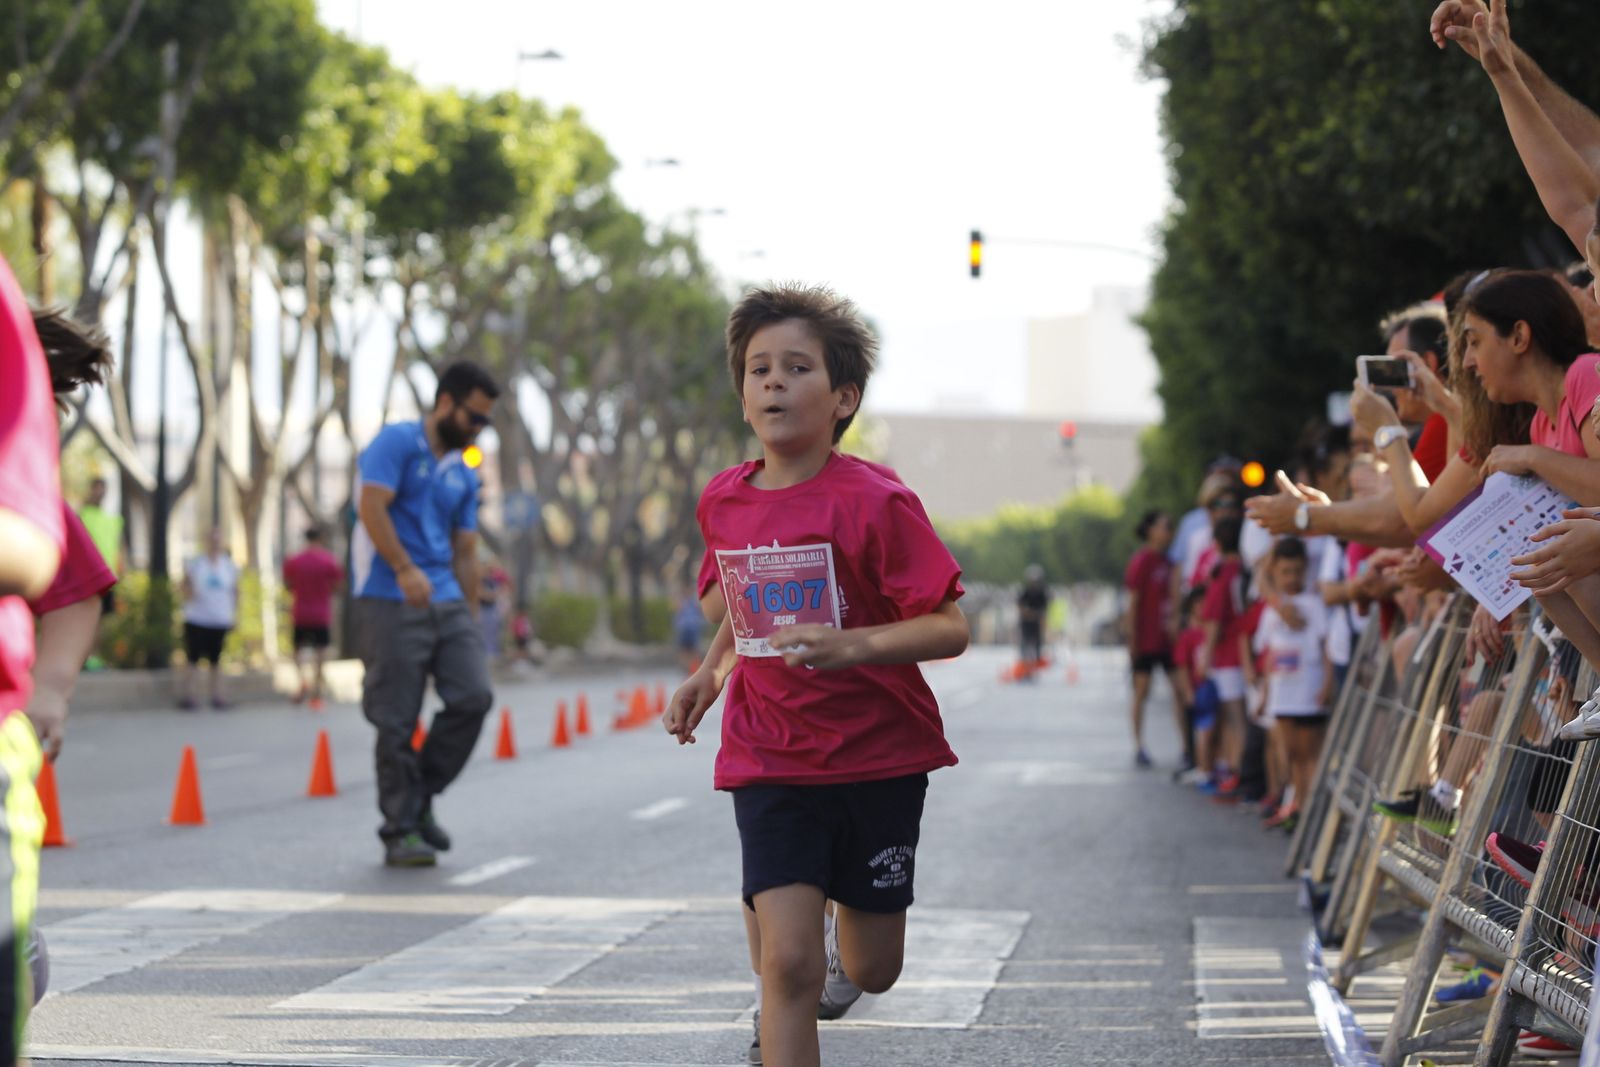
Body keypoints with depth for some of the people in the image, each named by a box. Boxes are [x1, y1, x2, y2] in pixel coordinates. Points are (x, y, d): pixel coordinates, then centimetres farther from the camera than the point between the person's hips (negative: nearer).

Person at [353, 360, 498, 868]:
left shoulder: (464, 476, 20)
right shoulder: (396, 443, -2)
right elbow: (372, 506, -16)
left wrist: (471, 621, 16)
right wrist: (405, 569, -27)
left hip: (447, 602, 7)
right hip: (391, 602, -6)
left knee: (474, 696, -8)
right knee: (397, 722, -4)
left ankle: (420, 800, 9)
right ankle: (400, 830, 6)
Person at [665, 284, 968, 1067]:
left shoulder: (876, 503, -15)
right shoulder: (723, 502, 2)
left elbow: (950, 627, -18)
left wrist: (851, 644, -33)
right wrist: (710, 674, 8)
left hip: (879, 760, -2)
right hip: (769, 763, 2)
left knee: (872, 970, 12)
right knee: (786, 961, -14)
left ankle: (842, 938, 48)